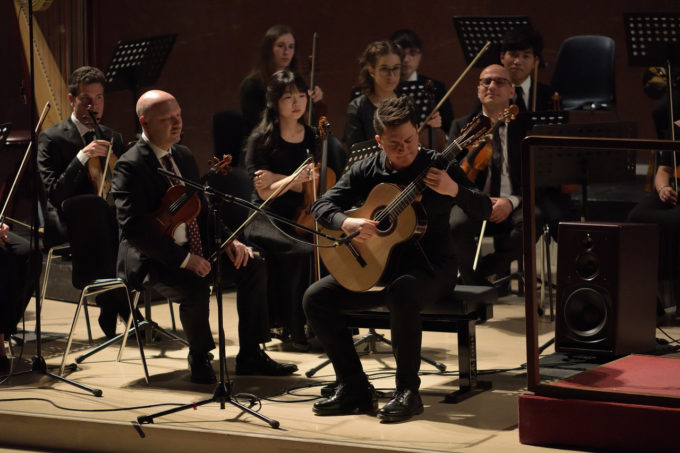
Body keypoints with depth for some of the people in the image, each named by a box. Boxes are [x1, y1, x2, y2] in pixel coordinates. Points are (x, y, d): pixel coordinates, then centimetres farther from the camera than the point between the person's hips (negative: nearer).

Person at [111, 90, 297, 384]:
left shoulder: (184, 156, 11)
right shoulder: (130, 167, -15)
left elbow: (204, 207, 19)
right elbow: (134, 229, -23)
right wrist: (183, 259, -28)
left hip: (193, 250, 8)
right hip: (150, 260, -8)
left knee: (252, 266, -7)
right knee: (195, 286, -34)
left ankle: (250, 356, 1)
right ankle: (200, 358, -7)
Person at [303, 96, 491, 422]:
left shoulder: (437, 167, -6)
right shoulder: (365, 171, 3)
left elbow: (483, 210, -12)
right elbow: (322, 205, -1)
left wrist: (454, 190, -33)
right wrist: (346, 223, -24)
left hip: (429, 266, -5)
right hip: (375, 265, 5)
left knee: (401, 292, -39)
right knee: (316, 297, -13)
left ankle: (408, 391, -24)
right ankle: (355, 389, -6)